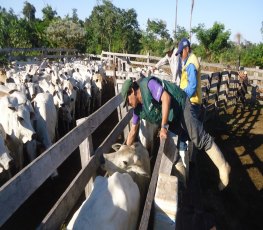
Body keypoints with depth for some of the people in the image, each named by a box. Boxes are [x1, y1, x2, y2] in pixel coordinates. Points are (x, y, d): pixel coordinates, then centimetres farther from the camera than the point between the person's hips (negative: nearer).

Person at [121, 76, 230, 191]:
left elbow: (166, 98, -30)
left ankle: (223, 167, 3)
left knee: (201, 138, -8)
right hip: (170, 119, 9)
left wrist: (163, 127, -29)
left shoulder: (148, 84, -23)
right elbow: (133, 132, 6)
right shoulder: (138, 108, 0)